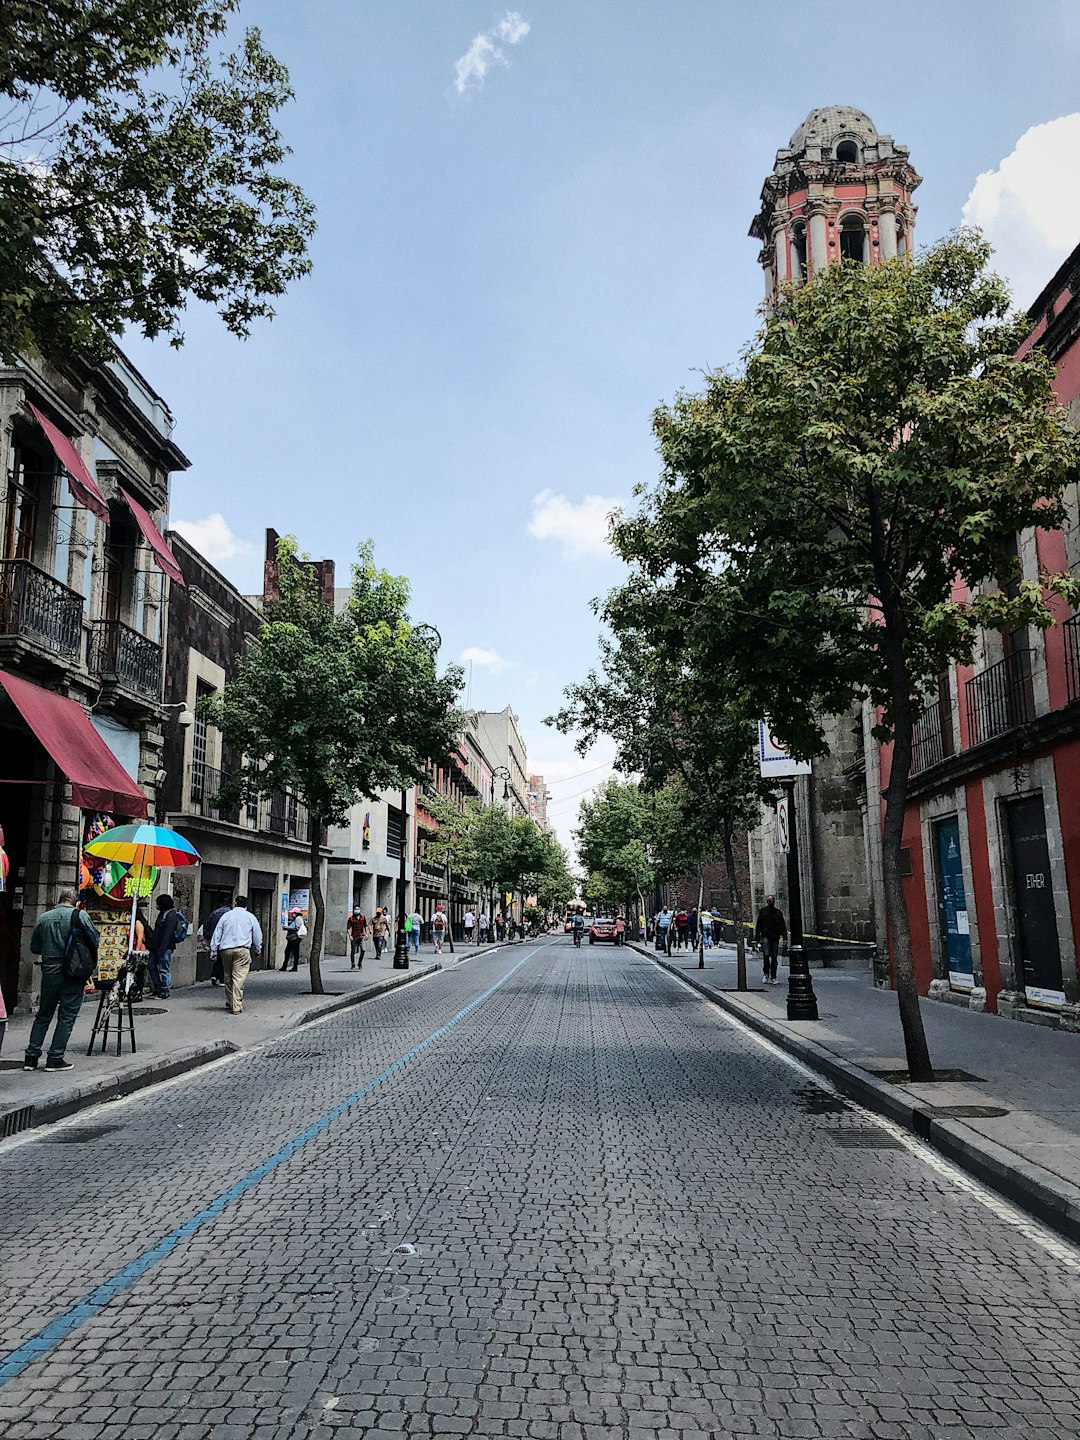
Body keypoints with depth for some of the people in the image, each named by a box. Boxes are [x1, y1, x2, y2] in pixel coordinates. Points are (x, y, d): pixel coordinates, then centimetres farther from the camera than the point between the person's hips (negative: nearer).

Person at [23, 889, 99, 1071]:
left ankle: (31, 1056, 15)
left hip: (49, 972, 4)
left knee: (43, 1015, 15)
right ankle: (55, 1058, 3)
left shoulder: (43, 918, 5)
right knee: (67, 1016, 4)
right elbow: (94, 941, -6)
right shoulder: (80, 915, -7)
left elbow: (34, 948, 10)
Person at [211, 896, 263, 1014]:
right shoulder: (250, 917, 7)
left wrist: (213, 951, 12)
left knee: (228, 977, 16)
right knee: (239, 978, -6)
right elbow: (258, 936, 12)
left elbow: (217, 934, 9)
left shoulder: (226, 915, 10)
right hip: (243, 950, -2)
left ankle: (229, 1003, 24)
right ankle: (236, 1007, -11)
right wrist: (257, 951, 24)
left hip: (226, 950, 2)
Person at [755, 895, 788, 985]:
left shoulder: (778, 913, 14)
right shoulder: (762, 911, 8)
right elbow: (758, 926, 7)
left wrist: (784, 937, 0)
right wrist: (757, 938, 0)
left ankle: (773, 978, 7)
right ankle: (766, 974, 2)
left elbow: (783, 926, 12)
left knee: (774, 958, 2)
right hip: (766, 937, -2)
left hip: (775, 938, 2)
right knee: (766, 955, -16)